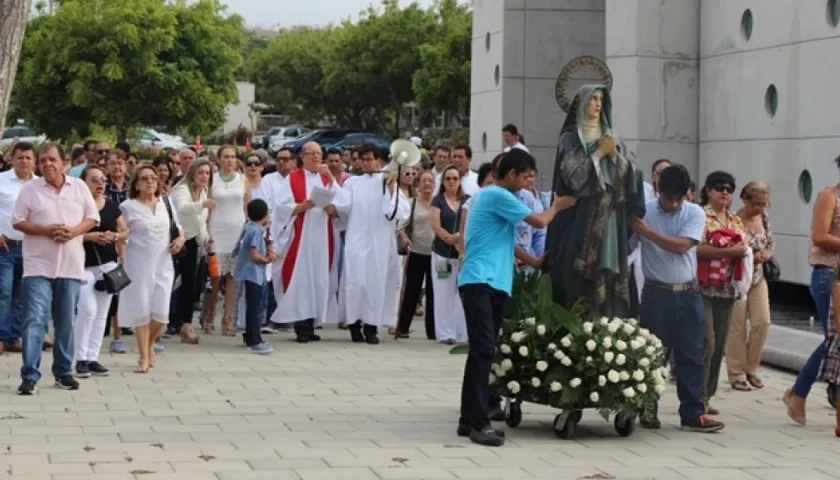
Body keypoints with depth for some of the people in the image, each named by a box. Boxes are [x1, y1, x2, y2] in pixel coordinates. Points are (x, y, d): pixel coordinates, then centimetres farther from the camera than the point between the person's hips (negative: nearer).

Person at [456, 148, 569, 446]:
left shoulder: (492, 196, 23)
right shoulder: (498, 196, -9)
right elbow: (539, 221, -6)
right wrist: (557, 206, 13)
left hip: (492, 283, 11)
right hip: (480, 281, -11)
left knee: (481, 351, 8)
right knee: (483, 350, -15)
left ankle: (470, 419, 10)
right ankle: (479, 423, -19)